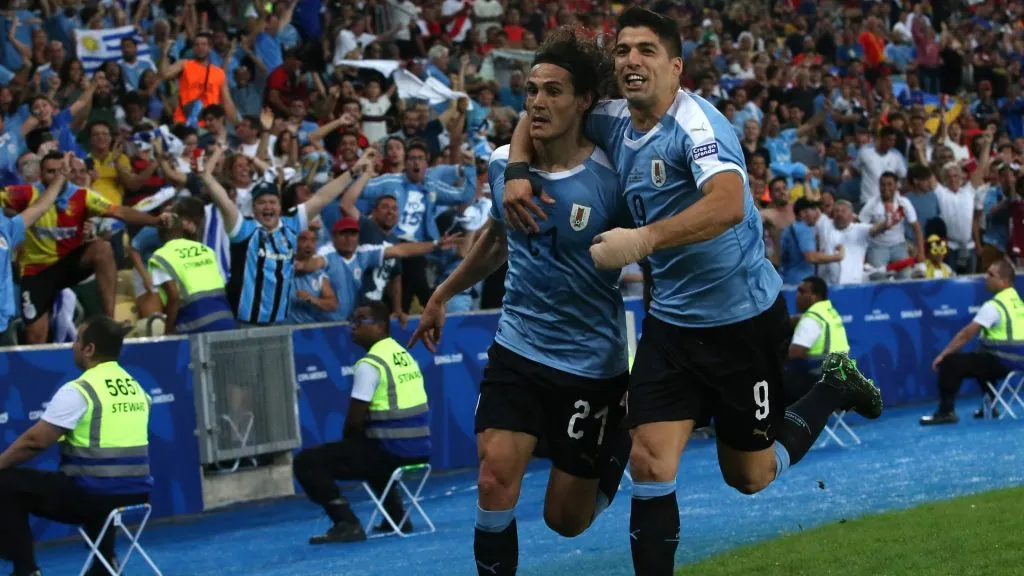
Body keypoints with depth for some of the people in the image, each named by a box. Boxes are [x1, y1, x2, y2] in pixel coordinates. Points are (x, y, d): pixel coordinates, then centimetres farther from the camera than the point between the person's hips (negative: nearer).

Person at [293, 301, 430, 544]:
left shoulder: (370, 364, -13)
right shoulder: (404, 355, 13)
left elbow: (354, 421, -13)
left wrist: (349, 442, 9)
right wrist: (352, 446, 23)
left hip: (391, 451, -9)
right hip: (418, 449, 9)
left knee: (306, 462, -4)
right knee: (368, 448, 42)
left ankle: (347, 523, -10)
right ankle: (397, 515, 32)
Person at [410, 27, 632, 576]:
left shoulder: (609, 180, -17)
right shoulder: (502, 165, -2)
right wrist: (443, 295, 27)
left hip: (591, 365, -3)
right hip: (516, 348, 3)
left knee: (566, 519, 8)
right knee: (495, 483, -16)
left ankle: (621, 438, 39)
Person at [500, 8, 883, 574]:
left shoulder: (695, 123, -21)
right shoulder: (613, 121, 0)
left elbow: (728, 204, -38)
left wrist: (643, 240, -44)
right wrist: (516, 170, -1)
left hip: (744, 318, -5)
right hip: (671, 321, 5)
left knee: (751, 477, 12)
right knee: (650, 467, -9)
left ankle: (832, 389, 36)